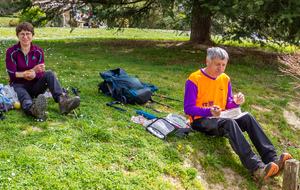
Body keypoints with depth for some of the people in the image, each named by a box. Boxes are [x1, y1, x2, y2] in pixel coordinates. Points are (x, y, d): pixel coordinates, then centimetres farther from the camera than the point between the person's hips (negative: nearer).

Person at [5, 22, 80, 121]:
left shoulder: (38, 52, 7)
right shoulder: (11, 52, -1)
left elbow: (40, 73, 2)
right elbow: (13, 75, -8)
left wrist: (34, 75, -25)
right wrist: (33, 70, -22)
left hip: (35, 86, 3)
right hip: (19, 86, -3)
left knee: (50, 74, -25)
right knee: (25, 98, -38)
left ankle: (63, 102, -52)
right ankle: (33, 109, -78)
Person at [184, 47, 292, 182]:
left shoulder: (225, 79, 10)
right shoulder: (194, 80, -9)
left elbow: (227, 106, 14)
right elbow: (188, 108, -12)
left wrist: (235, 102, -10)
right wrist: (209, 111, -28)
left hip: (220, 119, 6)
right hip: (200, 121, -6)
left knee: (247, 117, -21)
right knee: (229, 122, -35)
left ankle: (272, 159, -33)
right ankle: (256, 168, -48)